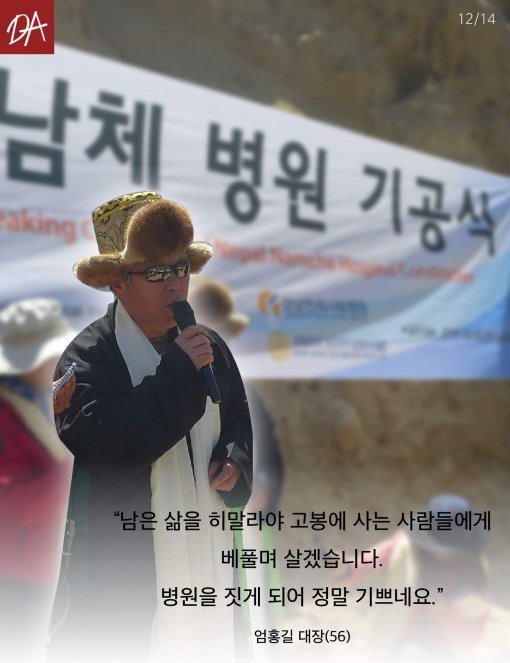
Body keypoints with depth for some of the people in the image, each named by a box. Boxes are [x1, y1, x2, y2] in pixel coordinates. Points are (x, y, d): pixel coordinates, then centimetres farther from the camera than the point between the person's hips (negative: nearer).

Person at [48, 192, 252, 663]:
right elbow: (106, 446, -25)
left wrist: (234, 459, -3)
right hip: (126, 556, -5)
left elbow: (238, 416, 18)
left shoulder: (209, 345, 6)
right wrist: (179, 371, -25)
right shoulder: (88, 356, -12)